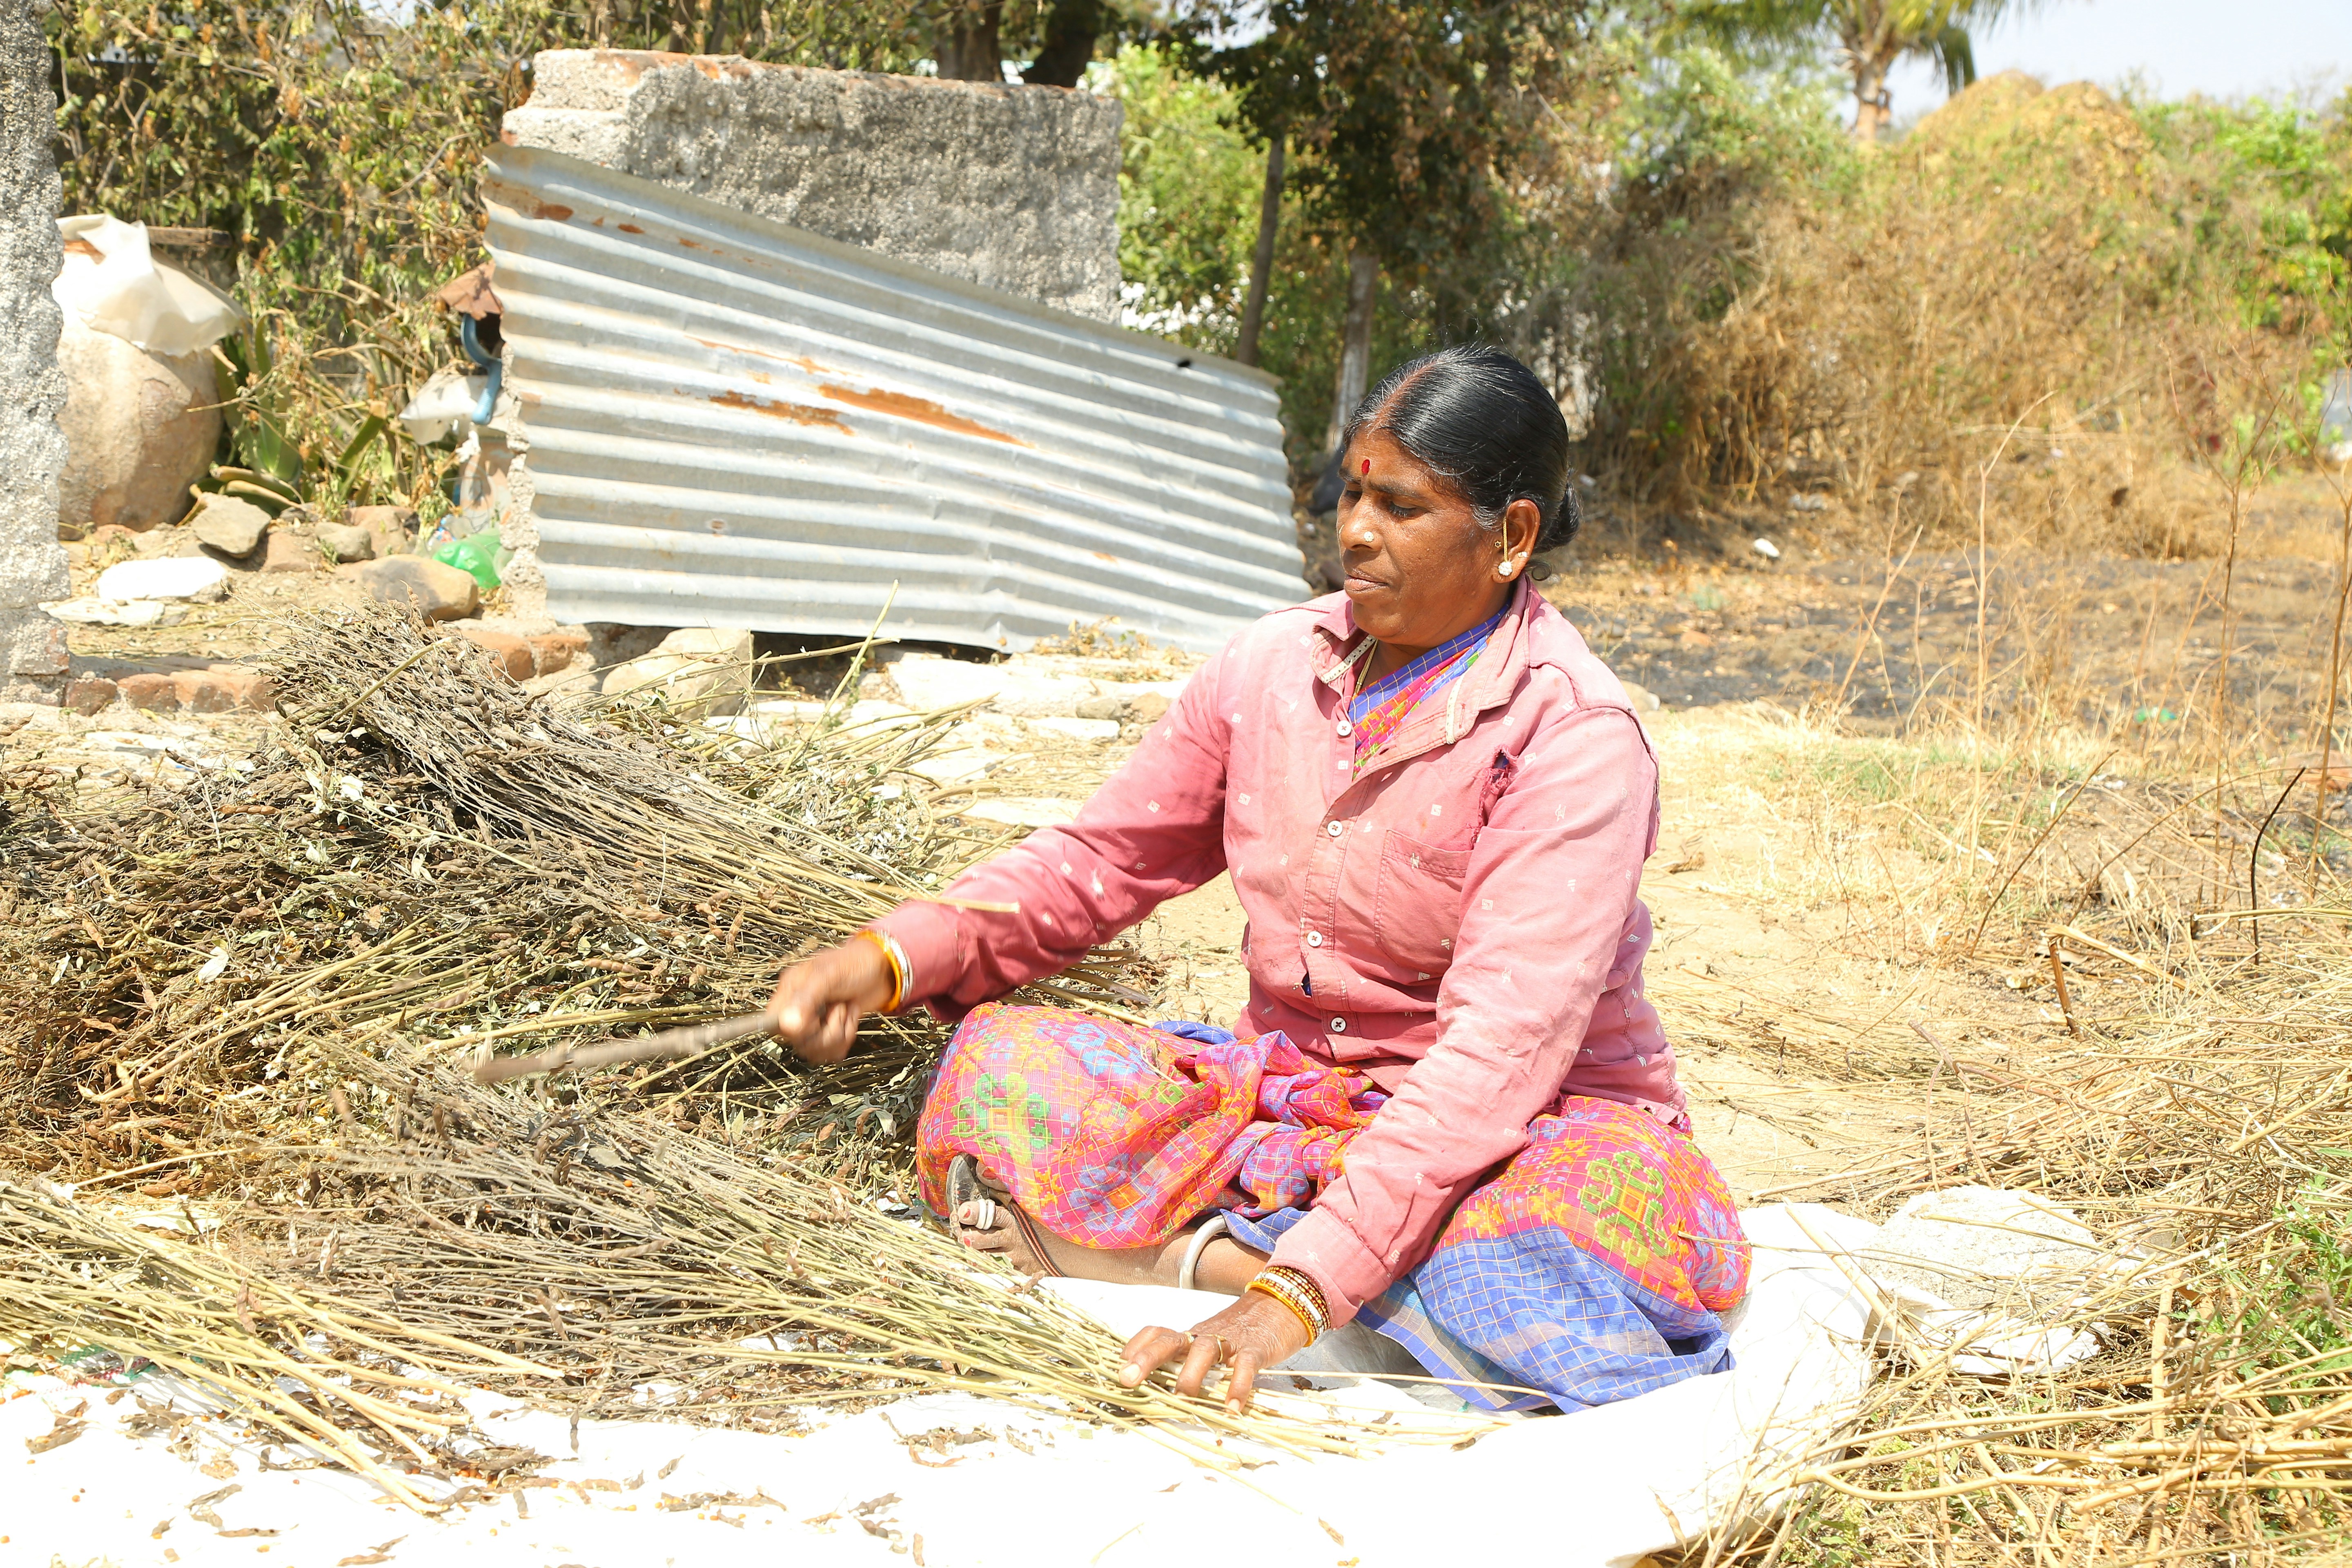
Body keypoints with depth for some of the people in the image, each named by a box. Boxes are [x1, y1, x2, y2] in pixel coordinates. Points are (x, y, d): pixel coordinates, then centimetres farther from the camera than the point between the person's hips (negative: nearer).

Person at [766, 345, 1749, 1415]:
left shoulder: (1577, 736, -18)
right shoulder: (1273, 668, 1)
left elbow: (1502, 1043, -29)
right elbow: (1101, 858, 9)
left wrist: (1304, 1290, -40)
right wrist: (895, 955, -11)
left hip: (1529, 1126, -4)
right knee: (995, 1066, -16)